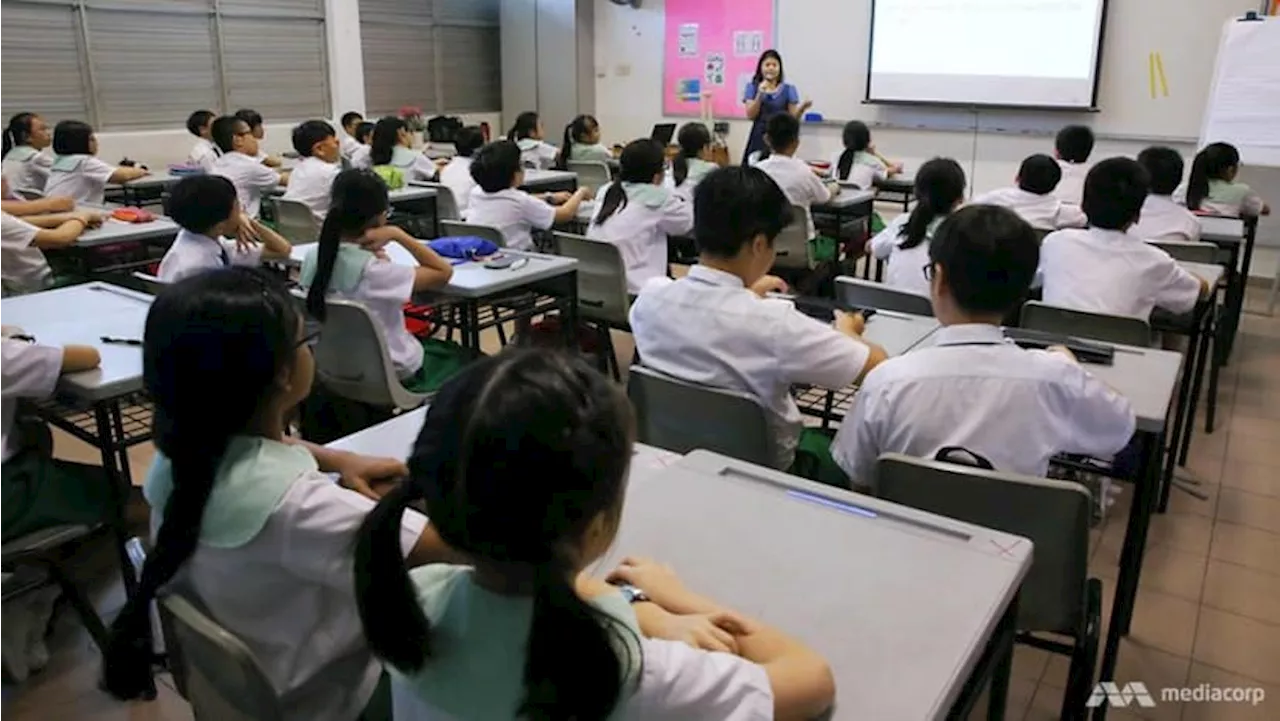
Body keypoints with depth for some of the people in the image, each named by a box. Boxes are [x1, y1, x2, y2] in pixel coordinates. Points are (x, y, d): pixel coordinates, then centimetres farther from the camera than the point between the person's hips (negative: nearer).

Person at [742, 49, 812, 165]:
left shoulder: (789, 89, 7)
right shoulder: (752, 87, 6)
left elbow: (793, 117, 3)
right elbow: (751, 115, -4)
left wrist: (802, 108, -16)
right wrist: (760, 94, -14)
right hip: (759, 137, 0)